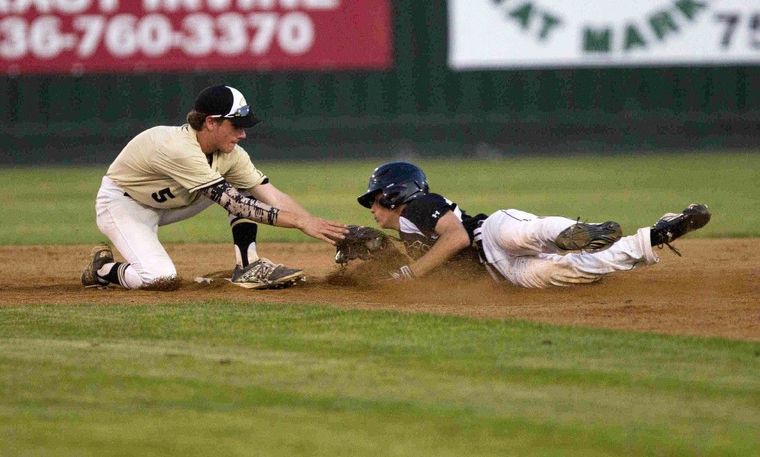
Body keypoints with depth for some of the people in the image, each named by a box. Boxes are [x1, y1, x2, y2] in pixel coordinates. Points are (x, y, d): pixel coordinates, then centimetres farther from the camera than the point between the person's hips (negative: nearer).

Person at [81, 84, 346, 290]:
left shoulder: (230, 154, -13)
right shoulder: (179, 148, -37)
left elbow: (272, 196, -15)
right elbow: (234, 204, -41)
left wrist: (316, 225, -31)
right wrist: (300, 222, -44)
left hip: (166, 202, 8)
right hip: (121, 203, -8)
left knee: (244, 185, -7)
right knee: (161, 279, -29)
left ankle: (248, 266, -8)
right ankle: (102, 268, 0)